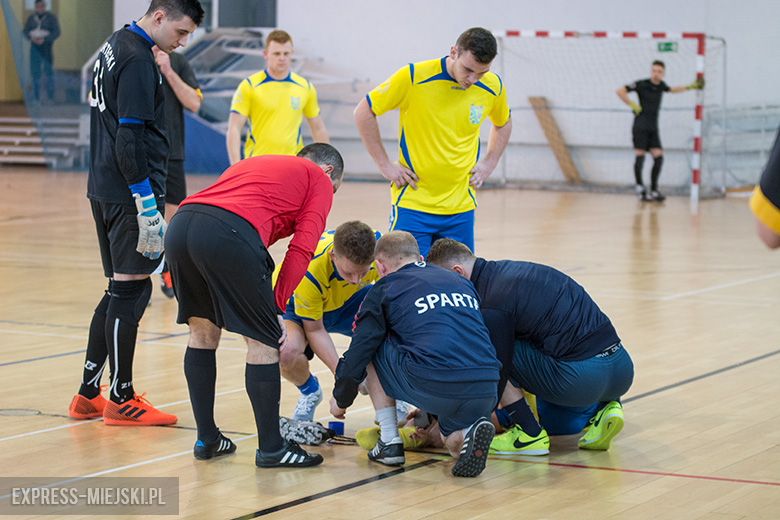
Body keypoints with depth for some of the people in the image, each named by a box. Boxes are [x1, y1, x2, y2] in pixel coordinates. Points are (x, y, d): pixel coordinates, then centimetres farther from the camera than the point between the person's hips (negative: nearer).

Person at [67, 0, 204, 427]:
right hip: (129, 192, -10)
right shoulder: (138, 60, -15)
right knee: (130, 291, -3)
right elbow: (129, 138, -21)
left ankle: (88, 393, 17)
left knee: (121, 289, 14)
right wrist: (147, 206, -20)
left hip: (103, 190, 10)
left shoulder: (114, 47, 16)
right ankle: (121, 399, 3)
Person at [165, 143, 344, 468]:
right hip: (229, 233, -7)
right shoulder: (319, 180, 21)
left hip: (180, 224, 7)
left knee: (203, 331, 24)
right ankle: (271, 448, 14)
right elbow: (301, 249, 6)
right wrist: (277, 307, 8)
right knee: (264, 342, 7)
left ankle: (206, 439, 31)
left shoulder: (252, 163, 39)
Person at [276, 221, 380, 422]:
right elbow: (314, 330, -24)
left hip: (348, 300, 4)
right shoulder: (309, 271, -40)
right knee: (286, 354, -36)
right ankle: (309, 391, 1)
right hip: (296, 306, -4)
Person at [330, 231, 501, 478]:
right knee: (454, 442, 32)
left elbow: (359, 351, 11)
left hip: (433, 387, -4)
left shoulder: (384, 288, 14)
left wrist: (341, 399, 30)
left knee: (373, 352, 22)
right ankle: (470, 431, -3)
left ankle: (389, 441, 19)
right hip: (486, 392, 4)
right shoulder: (463, 284, 29)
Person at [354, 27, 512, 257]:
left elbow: (503, 124, 23)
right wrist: (384, 164, -5)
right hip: (412, 204, -3)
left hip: (460, 208, 4)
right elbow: (363, 112, -3)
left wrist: (489, 164, 9)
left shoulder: (492, 87, -1)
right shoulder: (414, 78, -13)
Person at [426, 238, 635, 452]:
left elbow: (497, 376, -6)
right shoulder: (507, 269, 18)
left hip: (582, 377, -9)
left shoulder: (492, 305, -11)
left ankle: (530, 434, 2)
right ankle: (600, 408, 8)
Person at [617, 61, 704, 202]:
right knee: (640, 156, -10)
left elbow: (671, 90, 34)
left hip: (653, 129, 5)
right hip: (640, 127, -5)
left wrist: (689, 87, 34)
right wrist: (632, 105, -14)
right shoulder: (642, 84, -8)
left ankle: (653, 190, -1)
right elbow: (620, 91, -11)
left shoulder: (660, 85, 10)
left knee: (658, 157, -6)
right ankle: (640, 187, 3)